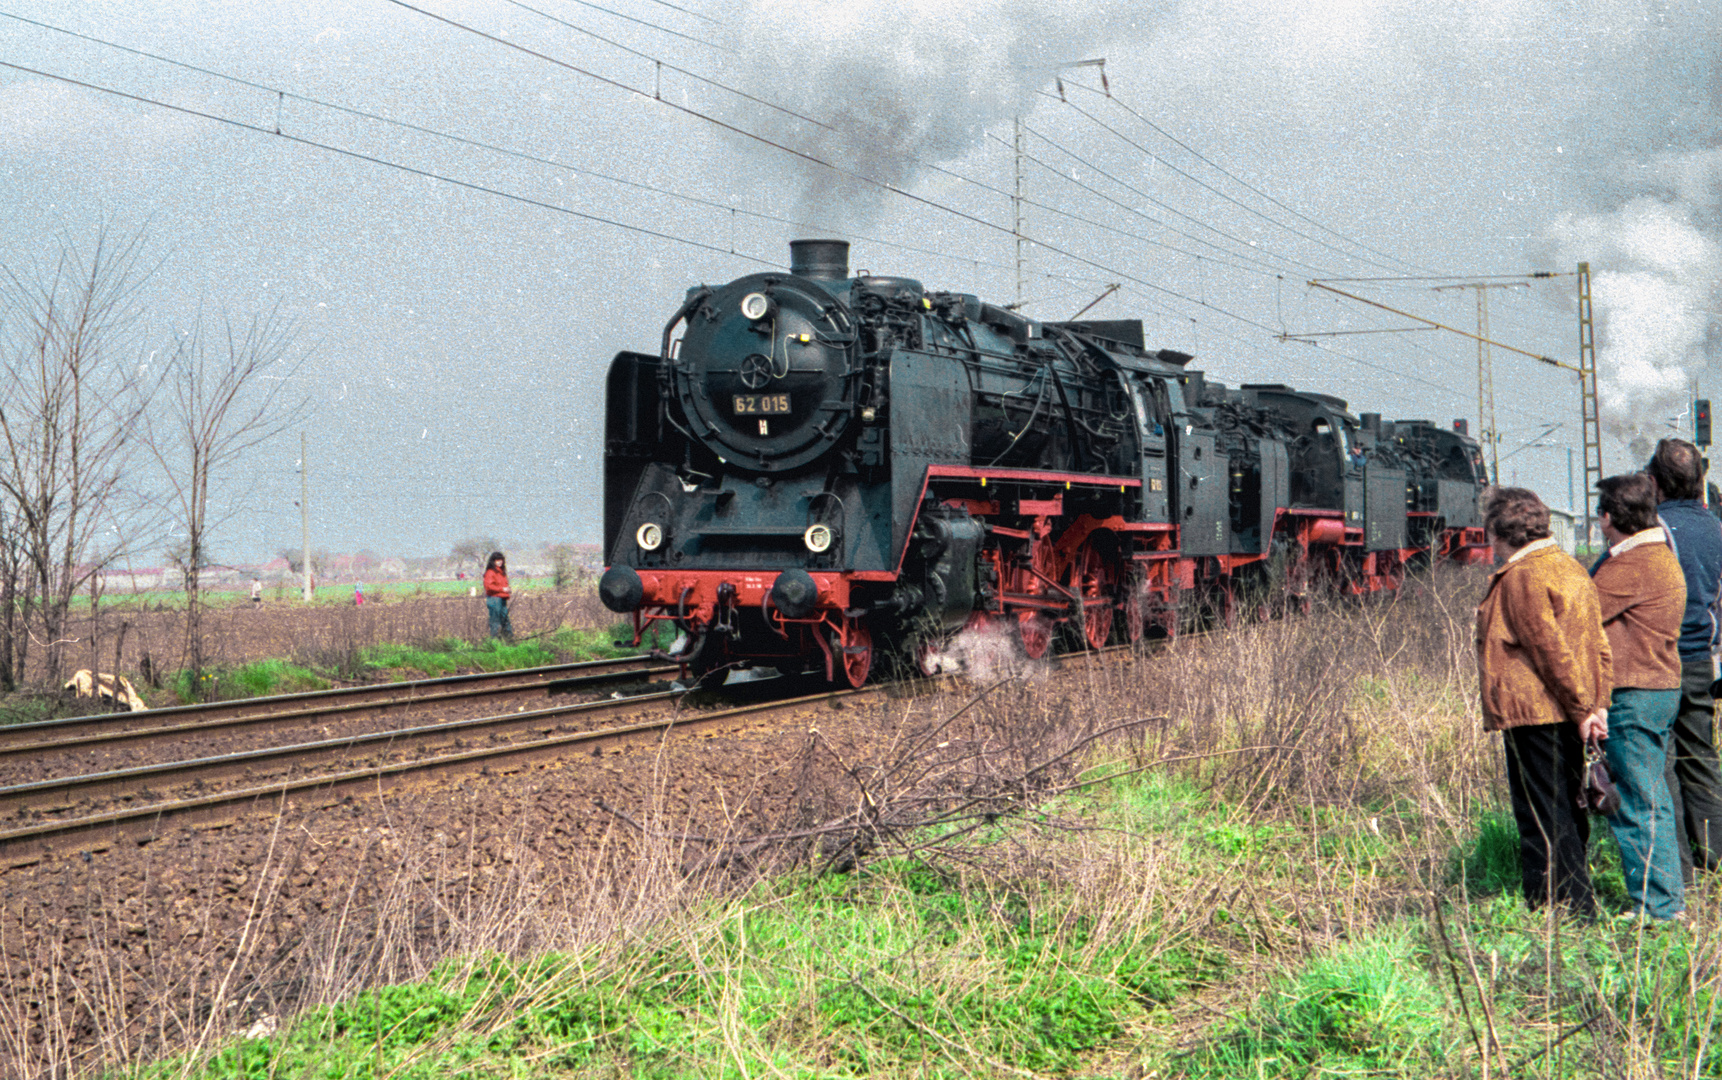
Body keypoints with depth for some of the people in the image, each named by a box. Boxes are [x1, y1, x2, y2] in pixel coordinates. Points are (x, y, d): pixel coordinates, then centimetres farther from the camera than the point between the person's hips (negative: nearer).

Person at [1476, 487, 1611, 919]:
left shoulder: (1521, 576, -13)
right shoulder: (1571, 568, 15)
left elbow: (1550, 647, -19)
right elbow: (1598, 643, 13)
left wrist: (1580, 706, -15)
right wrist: (1597, 702, 9)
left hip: (1534, 715, -9)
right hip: (1568, 716, 9)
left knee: (1541, 822, -4)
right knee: (1567, 814, 15)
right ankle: (1579, 908, 21)